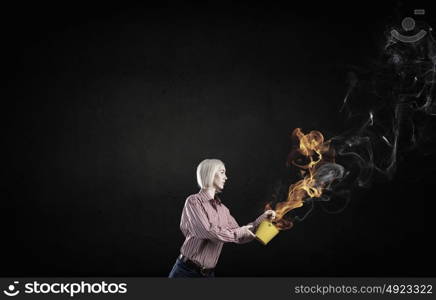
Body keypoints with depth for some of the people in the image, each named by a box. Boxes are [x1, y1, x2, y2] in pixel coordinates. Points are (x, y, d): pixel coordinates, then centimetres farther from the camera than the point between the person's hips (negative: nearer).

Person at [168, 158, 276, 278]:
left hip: (209, 273, 6)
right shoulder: (193, 201, -9)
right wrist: (239, 232, -9)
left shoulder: (223, 209, 9)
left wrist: (261, 219, 5)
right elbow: (208, 231, -20)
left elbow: (240, 237, 14)